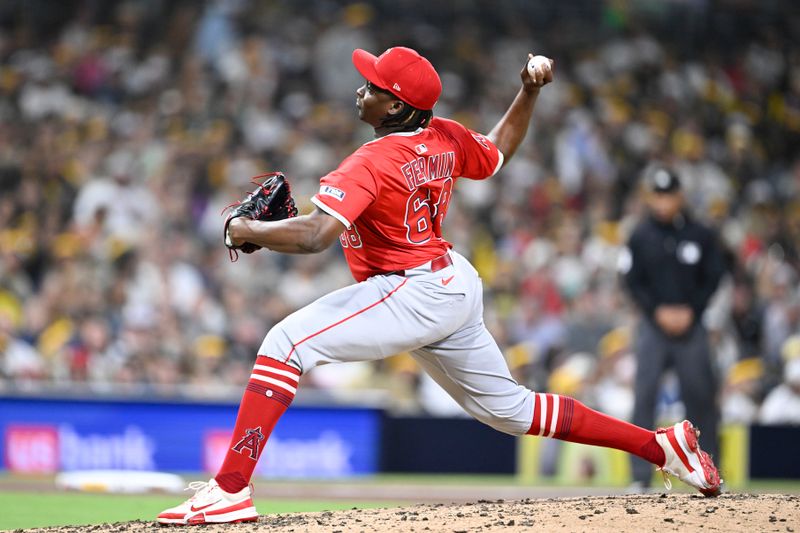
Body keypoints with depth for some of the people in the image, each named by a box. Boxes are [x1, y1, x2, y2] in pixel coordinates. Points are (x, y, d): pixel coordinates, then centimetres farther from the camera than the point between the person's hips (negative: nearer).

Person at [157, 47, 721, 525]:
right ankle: (664, 445, 23)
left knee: (286, 342, -15)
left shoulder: (372, 163, -20)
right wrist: (531, 90, 20)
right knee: (509, 408, 21)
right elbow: (500, 149, 26)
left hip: (414, 295, -10)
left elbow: (315, 235, -30)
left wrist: (247, 230, -15)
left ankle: (230, 490, -24)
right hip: (457, 285, 10)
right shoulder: (446, 139, 4)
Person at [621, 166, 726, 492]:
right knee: (644, 398, -7)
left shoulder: (700, 235, 3)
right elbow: (632, 281, 2)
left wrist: (690, 311, -6)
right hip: (653, 326, -1)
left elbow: (714, 277, 6)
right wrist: (658, 312, -9)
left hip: (691, 326, 1)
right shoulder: (640, 237, 2)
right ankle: (641, 476, -6)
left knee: (701, 397, 2)